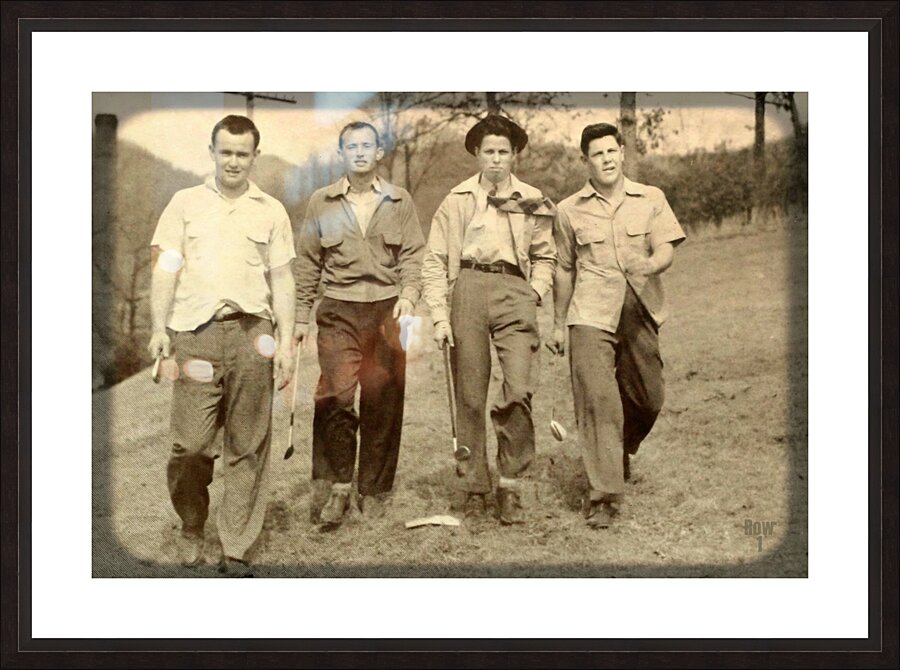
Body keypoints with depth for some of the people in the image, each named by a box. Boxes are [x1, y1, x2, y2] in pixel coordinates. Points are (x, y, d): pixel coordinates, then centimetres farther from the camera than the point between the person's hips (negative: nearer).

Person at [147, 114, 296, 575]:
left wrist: (286, 340, 3)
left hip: (250, 332, 1)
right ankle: (191, 527, 21)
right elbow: (165, 269, 6)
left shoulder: (271, 211, 13)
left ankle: (236, 549, 11)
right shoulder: (186, 203, 11)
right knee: (189, 442, -5)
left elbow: (281, 280, 11)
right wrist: (159, 329, -5)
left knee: (247, 447, 2)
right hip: (195, 332, -1)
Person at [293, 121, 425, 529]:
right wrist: (301, 316, 8)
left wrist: (409, 295, -12)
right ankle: (337, 489, -1)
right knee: (335, 396, -11)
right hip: (339, 311, 0)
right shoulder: (321, 202, 9)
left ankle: (374, 492, 13)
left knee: (383, 403, 3)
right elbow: (307, 262, 11)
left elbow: (413, 255, 6)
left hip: (387, 310, 1)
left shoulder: (400, 202, 9)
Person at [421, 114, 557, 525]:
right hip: (468, 287, 0)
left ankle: (510, 485, 1)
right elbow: (434, 260, 7)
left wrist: (535, 292, 5)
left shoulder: (532, 202, 13)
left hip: (514, 290, 0)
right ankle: (473, 488, 15)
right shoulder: (457, 201, 9)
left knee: (519, 390, -13)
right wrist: (439, 316, -2)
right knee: (469, 396, 3)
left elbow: (545, 256, 22)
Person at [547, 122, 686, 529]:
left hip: (640, 314, 2)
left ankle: (622, 452, 41)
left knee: (648, 399, 9)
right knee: (597, 401, -10)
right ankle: (604, 495, -6)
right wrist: (558, 324, 15)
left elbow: (666, 251, -3)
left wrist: (647, 267, -27)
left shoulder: (651, 199, 6)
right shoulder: (570, 210, 5)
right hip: (590, 316, -2)